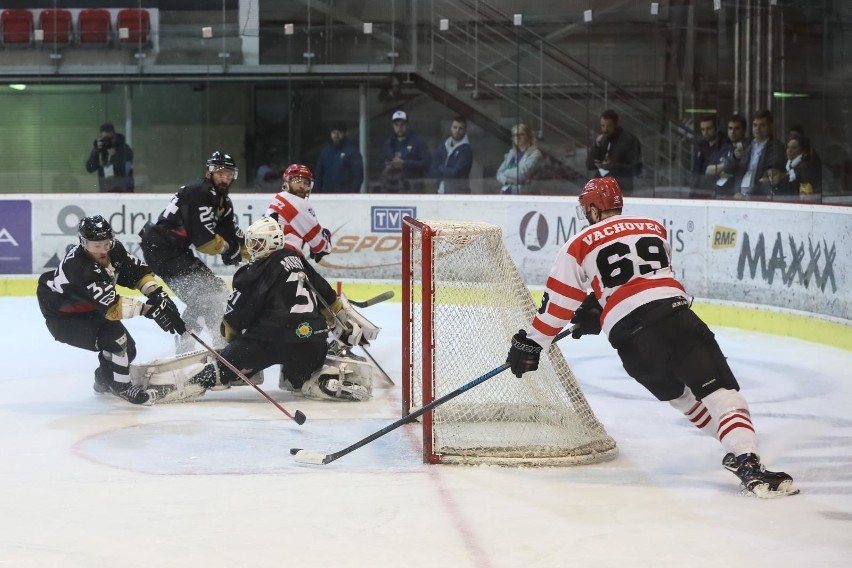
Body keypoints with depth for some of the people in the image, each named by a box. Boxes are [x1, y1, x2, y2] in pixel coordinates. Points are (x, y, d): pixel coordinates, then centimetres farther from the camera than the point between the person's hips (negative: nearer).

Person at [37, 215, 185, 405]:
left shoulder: (114, 250, -18)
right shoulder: (78, 267, -39)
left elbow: (138, 271, -4)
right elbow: (111, 307, -43)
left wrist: (158, 294, -20)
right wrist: (148, 309, -49)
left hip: (89, 309, 8)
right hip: (62, 316, -8)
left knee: (127, 348, 8)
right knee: (116, 338, -25)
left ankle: (105, 379, 36)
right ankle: (121, 386, -6)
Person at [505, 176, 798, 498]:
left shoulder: (578, 246, 14)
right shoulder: (655, 228, 23)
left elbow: (559, 302, 13)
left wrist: (530, 344, 23)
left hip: (628, 336, 0)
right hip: (674, 316, 0)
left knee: (678, 393, 25)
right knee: (721, 392, -8)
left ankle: (738, 449, 24)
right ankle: (747, 463, -29)